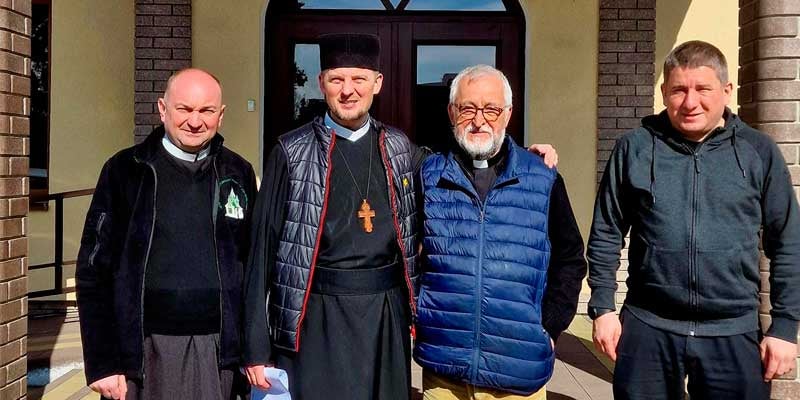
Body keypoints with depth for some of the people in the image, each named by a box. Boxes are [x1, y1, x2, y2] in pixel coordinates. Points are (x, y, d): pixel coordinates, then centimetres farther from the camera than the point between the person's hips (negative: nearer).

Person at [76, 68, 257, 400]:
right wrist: (102, 362, -6)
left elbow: (250, 264, 8)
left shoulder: (238, 173, 5)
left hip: (217, 349, 2)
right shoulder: (125, 170, -1)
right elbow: (94, 269, -1)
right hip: (146, 348, -1)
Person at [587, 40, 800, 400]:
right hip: (647, 329, 0)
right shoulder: (634, 148, 0)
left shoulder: (759, 152, 1)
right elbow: (606, 234, 5)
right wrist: (602, 308, 1)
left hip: (734, 334, 0)